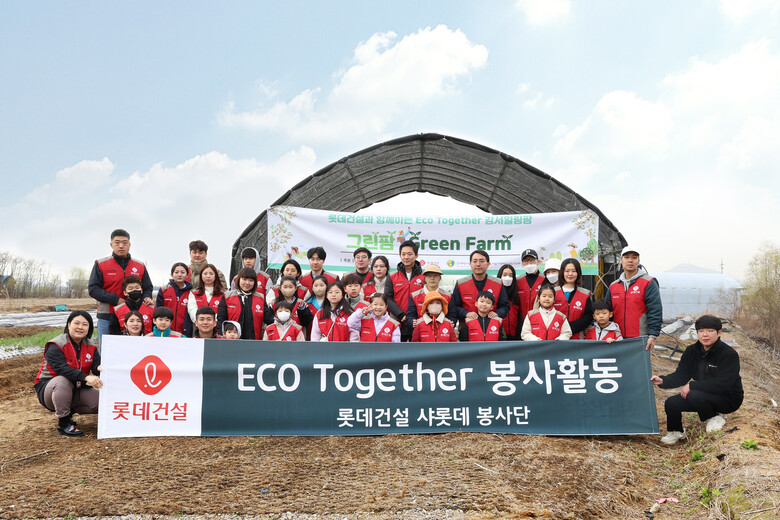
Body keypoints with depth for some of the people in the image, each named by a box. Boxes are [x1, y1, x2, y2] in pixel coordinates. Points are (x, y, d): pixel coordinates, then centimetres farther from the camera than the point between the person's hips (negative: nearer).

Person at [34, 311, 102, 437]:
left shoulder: (91, 346, 2)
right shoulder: (55, 346, -17)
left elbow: (97, 366, -11)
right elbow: (62, 369, -32)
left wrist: (100, 368, -38)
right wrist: (86, 377, -46)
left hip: (76, 390, 5)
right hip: (48, 388, -5)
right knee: (64, 381, -39)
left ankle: (70, 411, 10)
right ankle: (63, 422, -22)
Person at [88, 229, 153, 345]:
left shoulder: (140, 266, 12)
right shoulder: (101, 264, 4)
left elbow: (148, 288, 18)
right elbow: (93, 289, -2)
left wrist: (146, 298, -6)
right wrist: (116, 300, -12)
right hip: (106, 318, -2)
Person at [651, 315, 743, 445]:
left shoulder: (729, 354, -19)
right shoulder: (692, 351, 1)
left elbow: (721, 384, -27)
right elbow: (681, 375, -2)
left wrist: (692, 386, -26)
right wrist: (663, 381, -22)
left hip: (728, 399, -6)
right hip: (704, 394, 6)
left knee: (695, 396, -33)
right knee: (671, 403, -13)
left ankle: (714, 418, -4)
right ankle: (676, 432, 14)